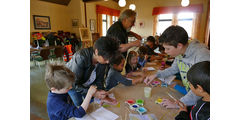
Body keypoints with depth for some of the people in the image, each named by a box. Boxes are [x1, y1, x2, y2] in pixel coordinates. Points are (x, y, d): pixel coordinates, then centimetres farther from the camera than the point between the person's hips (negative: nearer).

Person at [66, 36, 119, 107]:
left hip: (87, 84, 5)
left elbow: (99, 79, -9)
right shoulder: (81, 57, -37)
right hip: (71, 84, -4)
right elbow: (74, 84, -33)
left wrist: (101, 91, -24)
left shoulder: (103, 59, -21)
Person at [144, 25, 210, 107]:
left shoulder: (202, 56, -27)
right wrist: (156, 75, 1)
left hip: (200, 99, -7)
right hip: (188, 93, 7)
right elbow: (173, 69, 13)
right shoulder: (179, 53, -4)